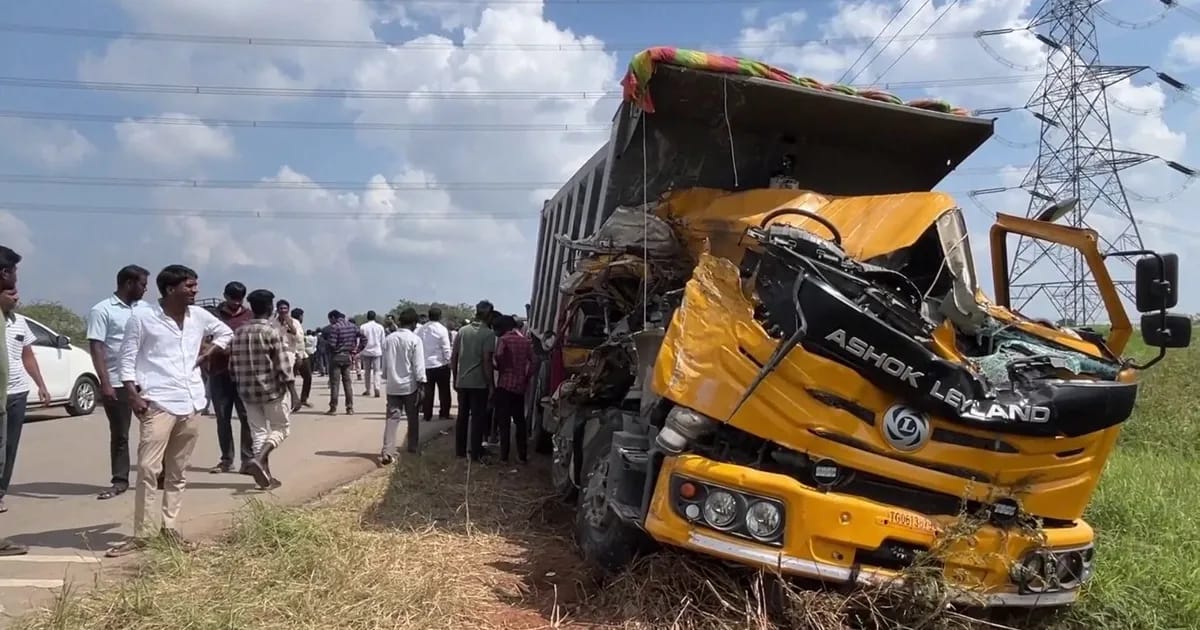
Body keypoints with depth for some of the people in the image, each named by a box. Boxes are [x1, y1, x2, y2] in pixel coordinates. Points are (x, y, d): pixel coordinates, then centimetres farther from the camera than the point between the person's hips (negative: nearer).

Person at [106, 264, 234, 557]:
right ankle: (141, 534, 2)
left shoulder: (199, 315, 6)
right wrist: (133, 395, -12)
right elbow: (127, 358, -4)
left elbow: (226, 333, 23)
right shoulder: (142, 317, -7)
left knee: (177, 472, 11)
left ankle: (170, 527, 19)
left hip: (191, 403, 5)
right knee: (148, 469, -7)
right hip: (158, 403, -5)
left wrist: (204, 356, 9)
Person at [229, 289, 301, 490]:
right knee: (280, 428, 10)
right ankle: (260, 459, -13)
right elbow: (284, 366, -15)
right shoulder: (275, 330, -11)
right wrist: (294, 394, -12)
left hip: (247, 391, 5)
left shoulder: (238, 332, 6)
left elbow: (233, 366, 9)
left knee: (258, 431, 13)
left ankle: (266, 476, 11)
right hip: (273, 390, -5)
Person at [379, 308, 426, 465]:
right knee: (413, 419, 12)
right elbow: (418, 365, -12)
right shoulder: (414, 339, -10)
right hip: (409, 385, -3)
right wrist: (421, 385, -8)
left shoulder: (388, 339, 3)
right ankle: (414, 449, 22)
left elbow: (385, 363, 10)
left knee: (392, 418, 1)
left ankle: (387, 452, -12)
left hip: (392, 385, 3)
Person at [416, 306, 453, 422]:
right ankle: (444, 414, 7)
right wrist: (448, 361, -2)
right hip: (440, 364, -4)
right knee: (444, 391, 7)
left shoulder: (421, 329, 2)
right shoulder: (442, 329, -11)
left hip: (425, 364, 4)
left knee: (427, 391, 9)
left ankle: (427, 415, 11)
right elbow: (446, 347, -12)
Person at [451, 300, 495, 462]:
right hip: (479, 383, -5)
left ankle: (460, 450, 20)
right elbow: (487, 361, -15)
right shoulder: (488, 334, -10)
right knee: (477, 418, 2)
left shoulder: (462, 331, 5)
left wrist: (455, 378, 16)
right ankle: (475, 453, 5)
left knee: (462, 416, 14)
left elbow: (453, 357, 7)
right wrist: (491, 385, -9)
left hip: (462, 382, 5)